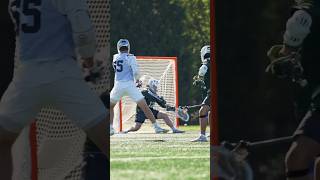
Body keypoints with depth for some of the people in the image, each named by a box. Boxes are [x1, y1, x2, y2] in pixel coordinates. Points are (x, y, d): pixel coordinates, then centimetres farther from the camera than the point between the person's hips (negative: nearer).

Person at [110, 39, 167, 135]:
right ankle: (156, 126, -2)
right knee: (144, 106, 0)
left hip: (118, 85, 3)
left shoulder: (115, 58, 10)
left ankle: (110, 128, 11)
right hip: (130, 84, -3)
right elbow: (136, 72, -11)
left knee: (110, 106, 21)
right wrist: (137, 80, 9)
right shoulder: (130, 57, -4)